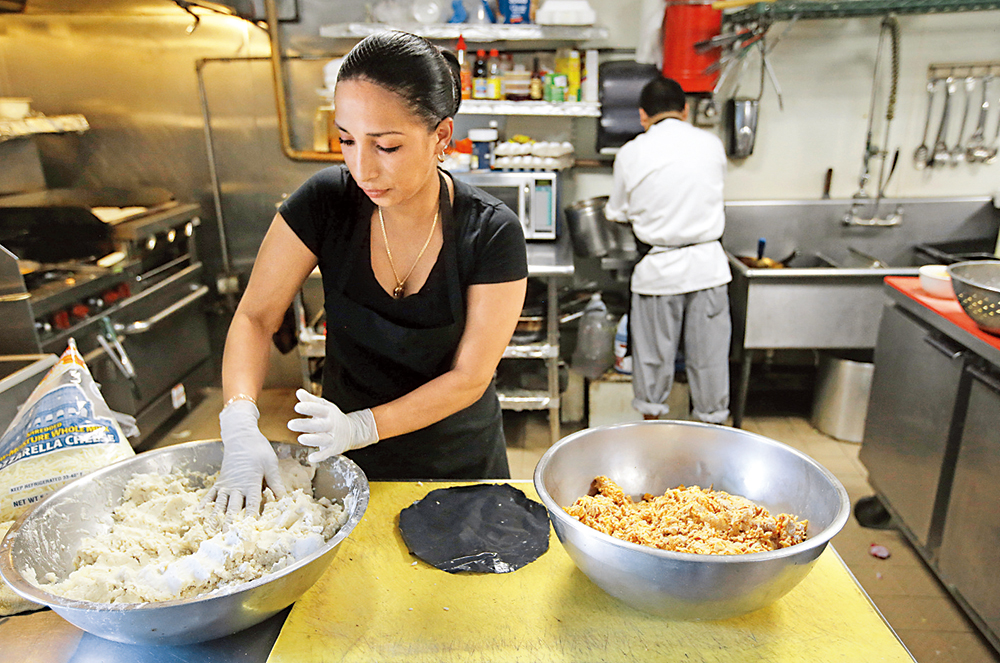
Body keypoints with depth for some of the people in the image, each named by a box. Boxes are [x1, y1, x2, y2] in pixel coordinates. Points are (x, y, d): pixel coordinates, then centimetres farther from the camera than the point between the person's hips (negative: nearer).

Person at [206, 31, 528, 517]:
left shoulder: (492, 234, -21)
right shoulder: (326, 202, -16)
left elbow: (469, 377, -20)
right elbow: (255, 317, -12)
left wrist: (362, 426, -31)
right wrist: (239, 423, -28)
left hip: (458, 463, -1)